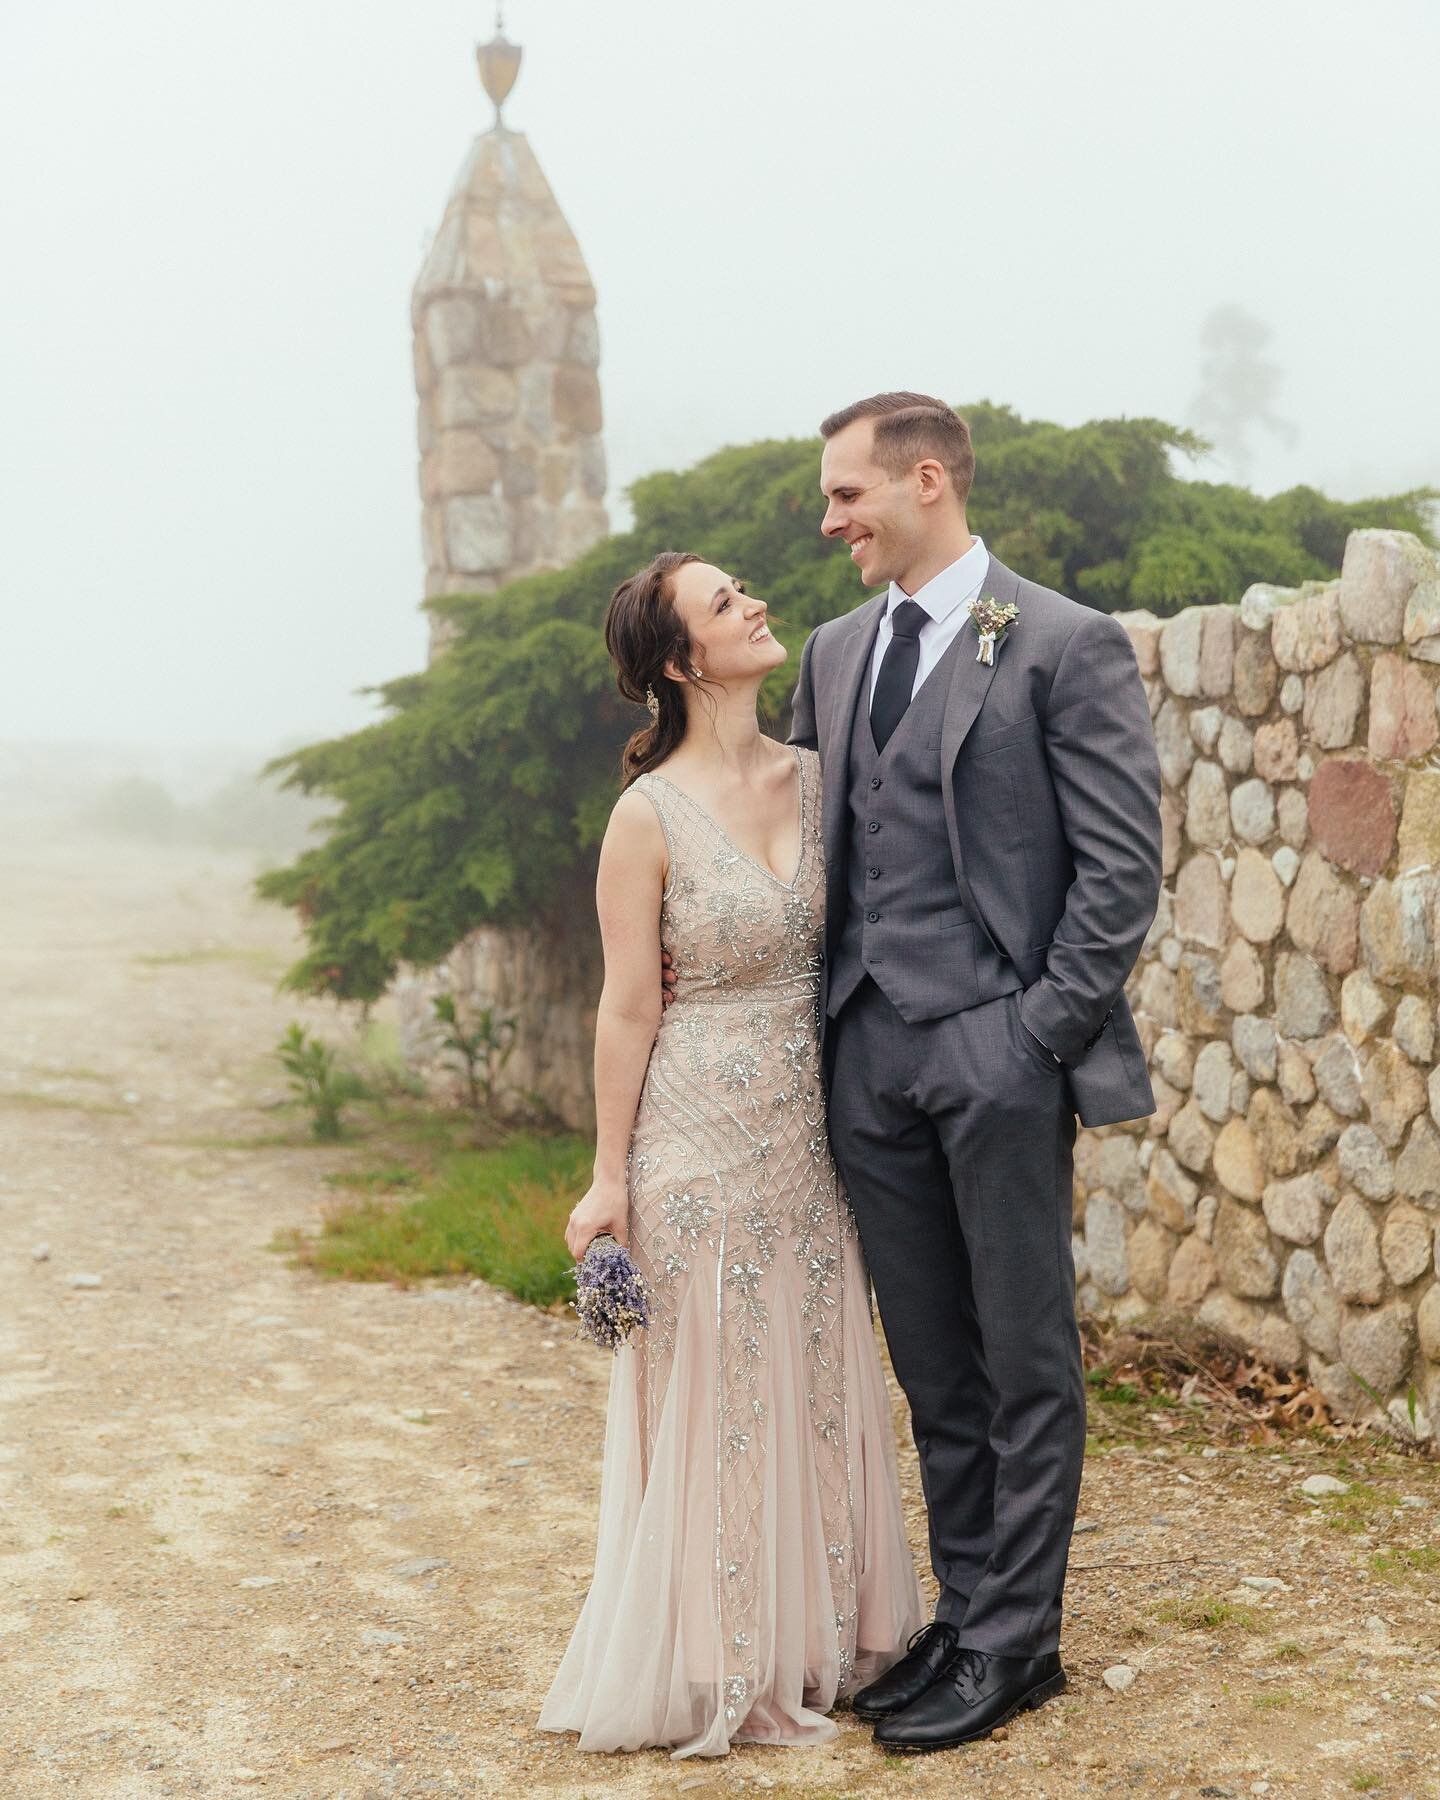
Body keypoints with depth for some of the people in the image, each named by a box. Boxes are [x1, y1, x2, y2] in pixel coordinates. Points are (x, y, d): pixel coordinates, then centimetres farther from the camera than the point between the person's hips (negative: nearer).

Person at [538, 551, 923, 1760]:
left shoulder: (816, 779, 3)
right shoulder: (651, 815, -11)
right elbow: (630, 1006, -9)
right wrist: (609, 1178, -7)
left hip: (811, 1135, 5)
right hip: (703, 1135, -5)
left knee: (819, 1387, 12)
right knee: (714, 1399, 4)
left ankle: (820, 1640, 27)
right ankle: (717, 1671, 18)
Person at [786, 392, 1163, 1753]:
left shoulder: (1066, 646, -6)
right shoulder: (836, 650, 14)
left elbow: (1122, 863, -8)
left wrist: (1043, 1031, -12)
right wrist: (826, 1019, 8)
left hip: (996, 1056, -6)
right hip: (870, 1054, 6)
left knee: (1024, 1364, 3)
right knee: (932, 1366, 13)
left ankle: (1013, 1644, 12)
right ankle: (962, 1615, 24)